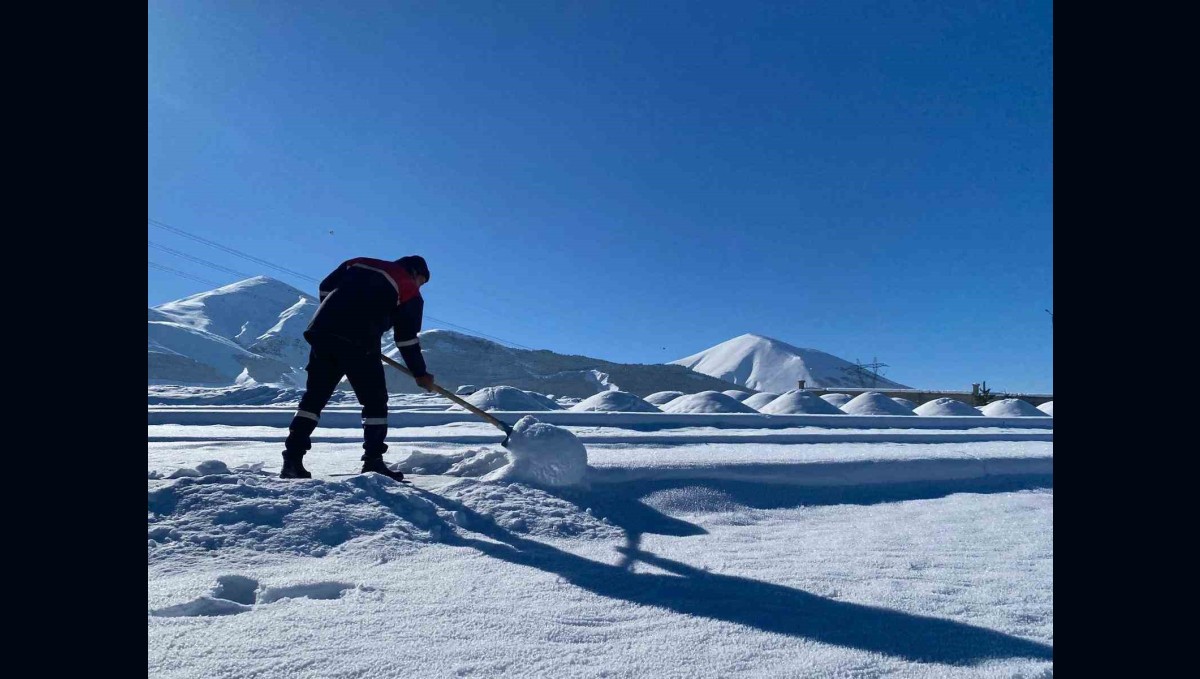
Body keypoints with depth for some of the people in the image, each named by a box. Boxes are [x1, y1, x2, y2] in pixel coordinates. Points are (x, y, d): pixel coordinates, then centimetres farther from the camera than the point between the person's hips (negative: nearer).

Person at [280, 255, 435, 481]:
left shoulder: (359, 263, 25)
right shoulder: (410, 291, 9)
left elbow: (325, 288, 20)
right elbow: (407, 338, 6)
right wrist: (420, 374, 15)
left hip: (322, 332, 5)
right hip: (359, 345, -5)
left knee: (314, 396, 13)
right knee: (375, 401, 7)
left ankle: (292, 460, 10)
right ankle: (373, 462, 4)